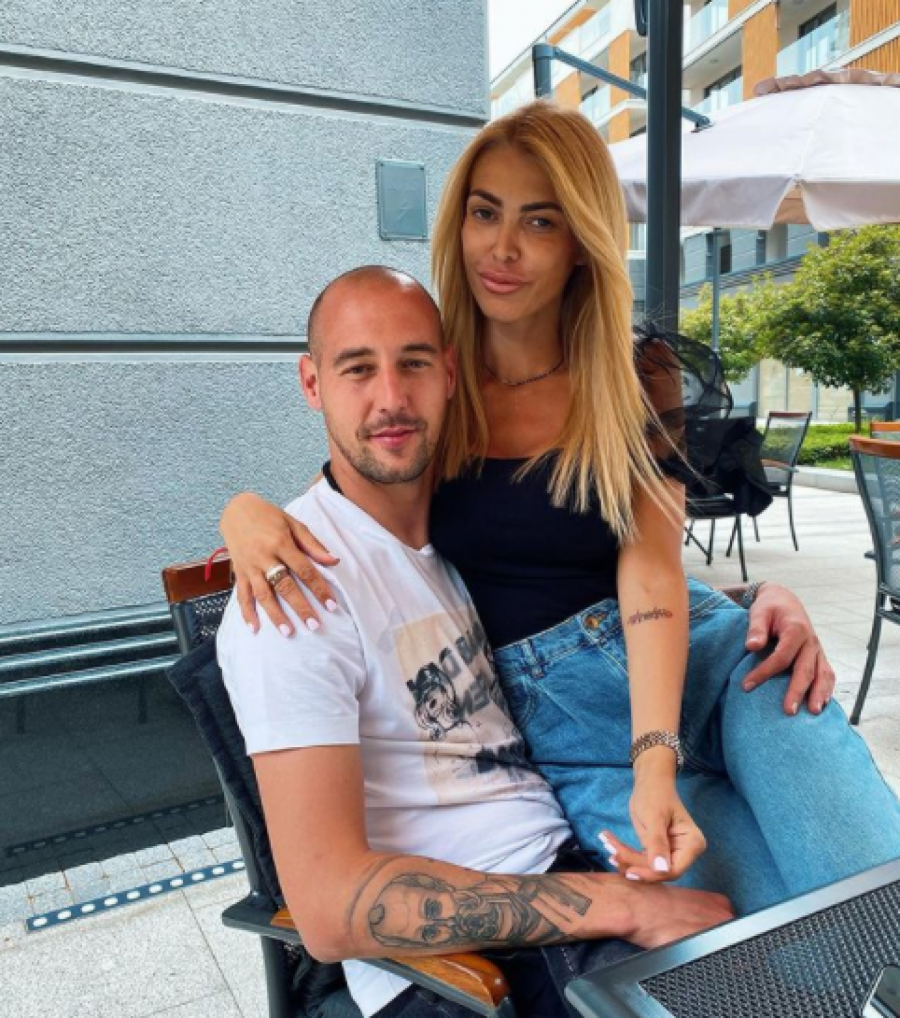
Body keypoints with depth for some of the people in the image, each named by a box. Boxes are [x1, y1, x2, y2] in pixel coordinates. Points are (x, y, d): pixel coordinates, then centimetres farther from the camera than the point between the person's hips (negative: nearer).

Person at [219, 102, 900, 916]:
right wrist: (246, 511, -13)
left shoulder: (640, 376, 0)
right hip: (542, 707, 0)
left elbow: (652, 568, -10)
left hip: (688, 654, 1)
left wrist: (656, 765, -24)